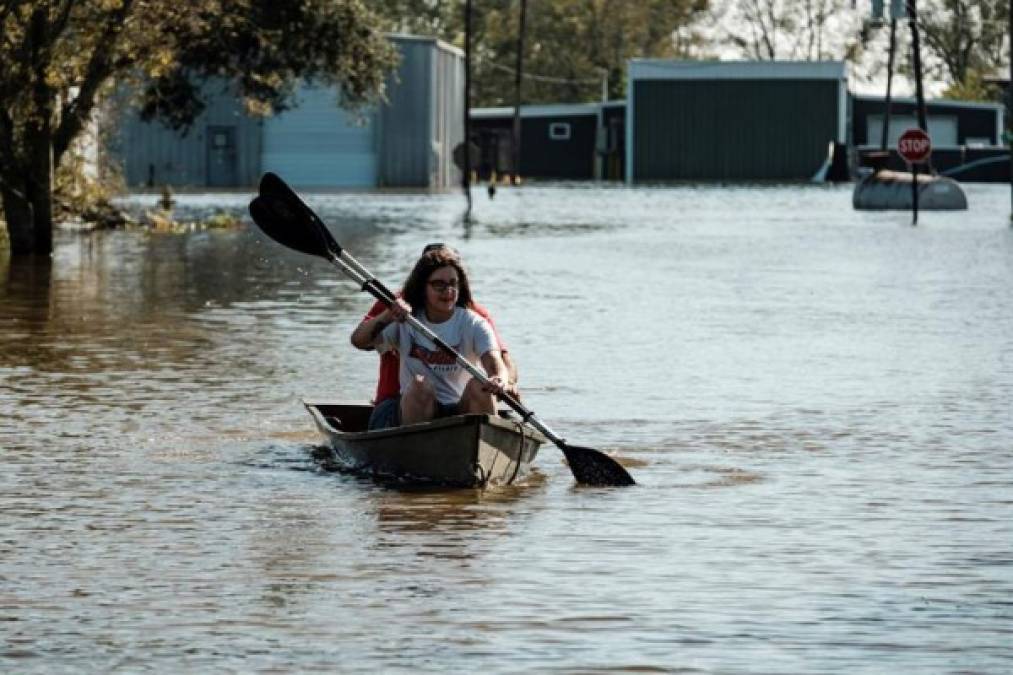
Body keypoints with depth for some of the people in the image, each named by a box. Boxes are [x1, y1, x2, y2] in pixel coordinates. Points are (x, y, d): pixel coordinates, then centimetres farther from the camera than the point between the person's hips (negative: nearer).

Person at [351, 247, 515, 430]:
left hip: (461, 411, 0)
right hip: (414, 408, 0)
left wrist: (502, 380, -43)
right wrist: (387, 317, -28)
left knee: (478, 385, -29)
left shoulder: (473, 324, 1)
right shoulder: (406, 322, 5)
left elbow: (495, 363, -17)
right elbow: (358, 341, -8)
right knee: (420, 384, -30)